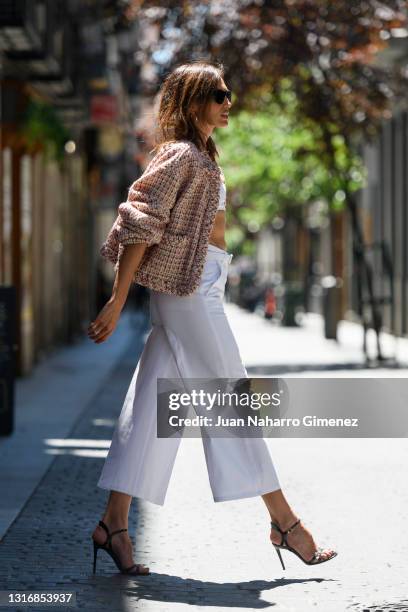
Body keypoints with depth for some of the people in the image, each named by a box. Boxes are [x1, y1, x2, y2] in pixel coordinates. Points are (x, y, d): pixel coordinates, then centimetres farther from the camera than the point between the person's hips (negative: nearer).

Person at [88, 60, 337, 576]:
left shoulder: (200, 158, 18)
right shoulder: (182, 156, -11)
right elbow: (139, 227, -16)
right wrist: (117, 301, -19)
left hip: (199, 287, 10)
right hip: (187, 288, -10)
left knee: (154, 405, 5)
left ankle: (114, 523, 5)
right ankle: (285, 523, 2)